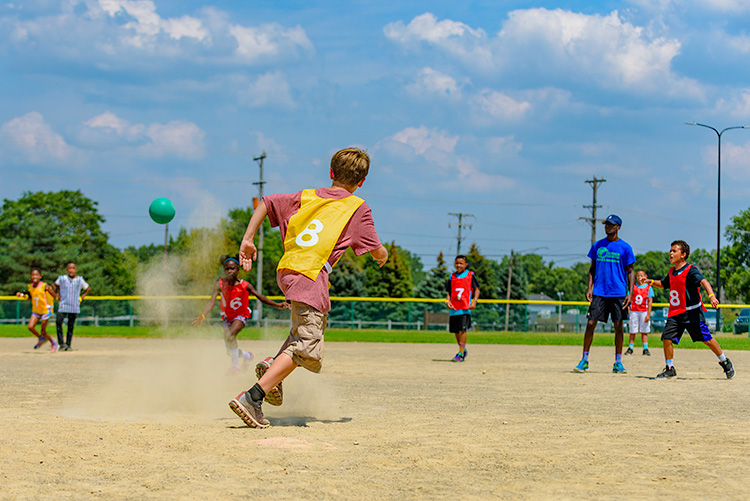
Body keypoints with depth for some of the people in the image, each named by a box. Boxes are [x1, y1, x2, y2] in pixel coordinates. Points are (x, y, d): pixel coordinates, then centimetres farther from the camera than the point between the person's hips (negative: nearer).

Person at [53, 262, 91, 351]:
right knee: (58, 321, -19)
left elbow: (88, 289, 17)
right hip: (63, 305, -1)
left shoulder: (80, 280, 3)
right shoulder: (62, 278, 2)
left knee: (71, 326, 2)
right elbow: (55, 285, 22)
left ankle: (68, 345, 11)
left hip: (74, 306, 1)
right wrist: (57, 295, 10)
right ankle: (61, 343, -12)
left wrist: (81, 298, 7)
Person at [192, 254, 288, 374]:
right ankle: (246, 355, 46)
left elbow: (261, 297, -15)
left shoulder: (245, 286, -20)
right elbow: (212, 301, -30)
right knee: (230, 351, 11)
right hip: (227, 317, 3)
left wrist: (277, 305, -25)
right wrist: (202, 316, -46)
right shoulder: (220, 284, -20)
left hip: (241, 316, -3)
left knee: (230, 334, -33)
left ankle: (235, 365, -15)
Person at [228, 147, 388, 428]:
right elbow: (378, 252, 8)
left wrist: (248, 240, 16)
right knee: (305, 346, -12)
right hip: (310, 278, -7)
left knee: (310, 327, 31)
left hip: (285, 272, 8)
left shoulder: (307, 197, 19)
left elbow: (265, 203, 16)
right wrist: (383, 256, 32)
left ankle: (273, 365, 11)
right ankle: (252, 398, -25)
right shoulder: (358, 209, 6)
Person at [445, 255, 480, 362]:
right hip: (454, 308, 4)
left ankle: (460, 353, -13)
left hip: (465, 307, -4)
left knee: (462, 329, -13)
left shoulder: (470, 275, 4)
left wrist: (474, 301, -10)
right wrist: (448, 301, -1)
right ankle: (463, 350, 28)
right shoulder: (452, 277, 13)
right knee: (456, 330, 9)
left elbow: (477, 289, 4)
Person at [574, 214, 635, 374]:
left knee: (618, 326, 0)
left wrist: (629, 293, -6)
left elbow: (630, 272, 3)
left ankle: (618, 363, 8)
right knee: (590, 323, -4)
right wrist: (589, 288, 2)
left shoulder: (625, 247, 1)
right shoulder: (597, 246, 10)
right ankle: (584, 360, 3)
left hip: (618, 293, -2)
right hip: (599, 293, 2)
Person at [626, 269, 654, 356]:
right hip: (634, 311, 2)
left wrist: (648, 314, -8)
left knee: (644, 332, -1)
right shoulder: (633, 286, 9)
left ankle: (645, 349, 2)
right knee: (632, 332, 3)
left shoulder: (648, 288, 3)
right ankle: (630, 348, 7)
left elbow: (650, 301, -1)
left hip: (644, 312, -1)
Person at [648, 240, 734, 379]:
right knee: (666, 338, -5)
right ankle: (670, 369, 8)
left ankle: (725, 362, 20)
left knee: (706, 339, 0)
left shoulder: (691, 270, -12)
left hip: (692, 313, -6)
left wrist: (711, 296, -44)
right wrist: (651, 282, 11)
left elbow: (703, 281, -27)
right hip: (675, 313, 6)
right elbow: (663, 284, 30)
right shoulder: (672, 272, 12)